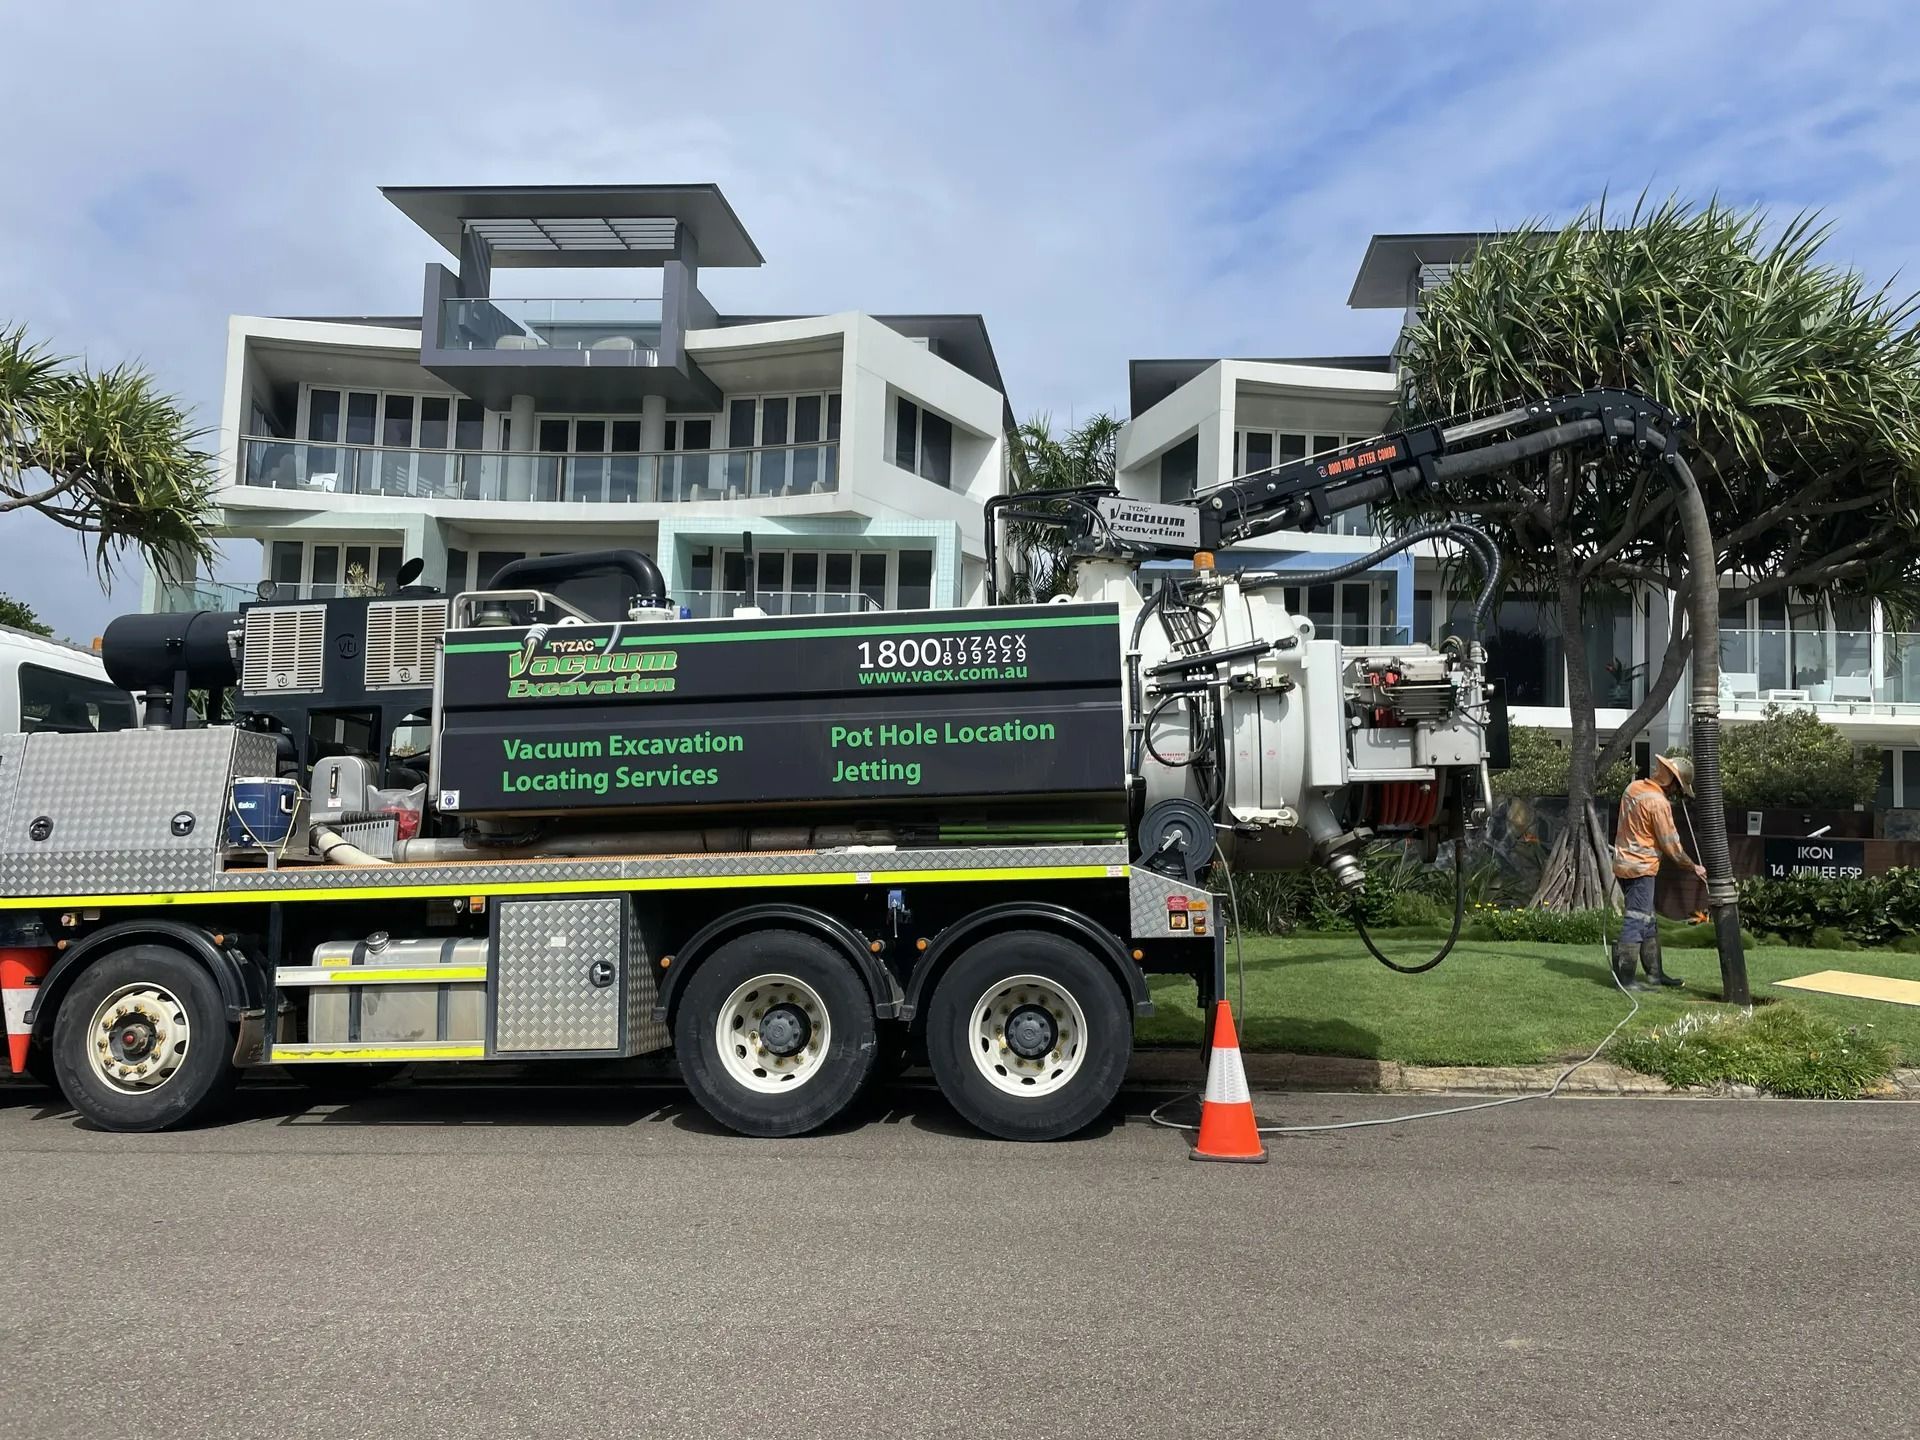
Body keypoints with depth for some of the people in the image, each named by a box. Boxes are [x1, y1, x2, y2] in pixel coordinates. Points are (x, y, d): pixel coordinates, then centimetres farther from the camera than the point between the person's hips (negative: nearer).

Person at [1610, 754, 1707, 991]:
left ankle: (1654, 973, 23)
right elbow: (1671, 845, -12)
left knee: (1648, 922, 16)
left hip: (1624, 863, 9)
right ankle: (1625, 978, -7)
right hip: (1641, 868, -9)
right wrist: (1694, 867, 0)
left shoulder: (1633, 788, 7)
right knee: (1637, 922, -7)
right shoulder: (1658, 803, -18)